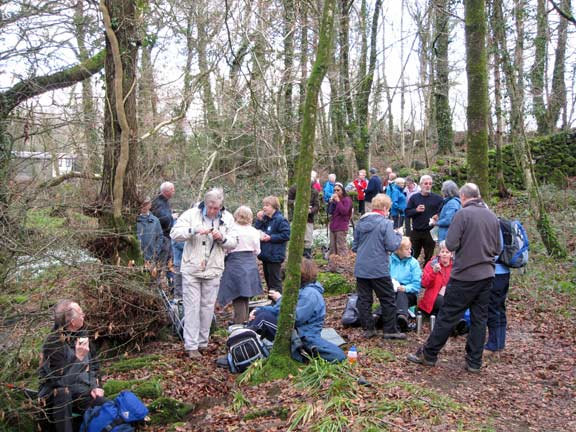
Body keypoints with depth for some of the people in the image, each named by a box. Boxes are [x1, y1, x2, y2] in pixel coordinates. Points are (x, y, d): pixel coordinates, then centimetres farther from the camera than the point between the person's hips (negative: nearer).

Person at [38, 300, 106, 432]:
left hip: (83, 390, 5)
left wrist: (96, 386, 0)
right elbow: (60, 379, -30)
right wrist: (78, 357, -33)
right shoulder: (53, 342, -23)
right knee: (62, 393, -40)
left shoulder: (80, 334, -1)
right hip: (58, 394, -5)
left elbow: (94, 361, 11)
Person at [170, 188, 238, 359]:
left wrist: (222, 238, -16)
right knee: (192, 307, -1)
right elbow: (174, 233, -11)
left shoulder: (227, 218, 3)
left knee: (208, 307, 11)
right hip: (191, 269, -3)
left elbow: (233, 243, 5)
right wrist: (194, 230, -25)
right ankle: (191, 346, 5)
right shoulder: (191, 214, -5)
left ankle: (202, 343, 24)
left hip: (213, 271, 3)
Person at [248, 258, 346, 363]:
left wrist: (280, 300, -11)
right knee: (260, 313, 0)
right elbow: (279, 310, 16)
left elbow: (294, 319, -22)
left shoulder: (310, 294, -17)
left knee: (263, 318, -22)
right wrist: (259, 310, 1)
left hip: (302, 337, -9)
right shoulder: (299, 289, 14)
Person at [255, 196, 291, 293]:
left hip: (274, 256, -8)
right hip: (265, 255, 8)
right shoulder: (264, 218, 9)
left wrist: (271, 238, -17)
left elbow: (286, 235, -18)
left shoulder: (280, 220, -14)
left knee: (275, 281, -2)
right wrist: (259, 220, -4)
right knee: (268, 279, 18)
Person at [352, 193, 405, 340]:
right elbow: (392, 246, -14)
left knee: (364, 299, 11)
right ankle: (390, 330, 13)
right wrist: (398, 235, 3)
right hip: (379, 269, -5)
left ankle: (368, 329, 17)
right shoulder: (386, 223, -12)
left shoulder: (360, 222, 6)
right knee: (388, 300, 8)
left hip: (361, 268, 5)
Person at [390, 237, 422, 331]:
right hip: (391, 291, 2)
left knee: (401, 294, -35)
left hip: (409, 293, -2)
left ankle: (402, 316, -63)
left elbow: (417, 284, -5)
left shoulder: (413, 262, 4)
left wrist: (405, 288, -22)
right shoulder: (390, 260, 7)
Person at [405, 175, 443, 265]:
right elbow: (407, 213, 2)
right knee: (412, 255, 8)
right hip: (416, 232, 1)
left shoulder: (437, 198, 3)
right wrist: (416, 210, -14)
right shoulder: (414, 197, 6)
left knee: (429, 257, 9)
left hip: (430, 232, -1)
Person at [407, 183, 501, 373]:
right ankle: (474, 362, 17)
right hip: (486, 275, 6)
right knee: (479, 319, 11)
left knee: (447, 316, 2)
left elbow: (450, 244, -16)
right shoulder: (493, 217, 7)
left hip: (464, 275, -6)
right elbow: (498, 249, 12)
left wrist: (464, 245, 5)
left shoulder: (463, 214, -12)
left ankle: (428, 354, 13)